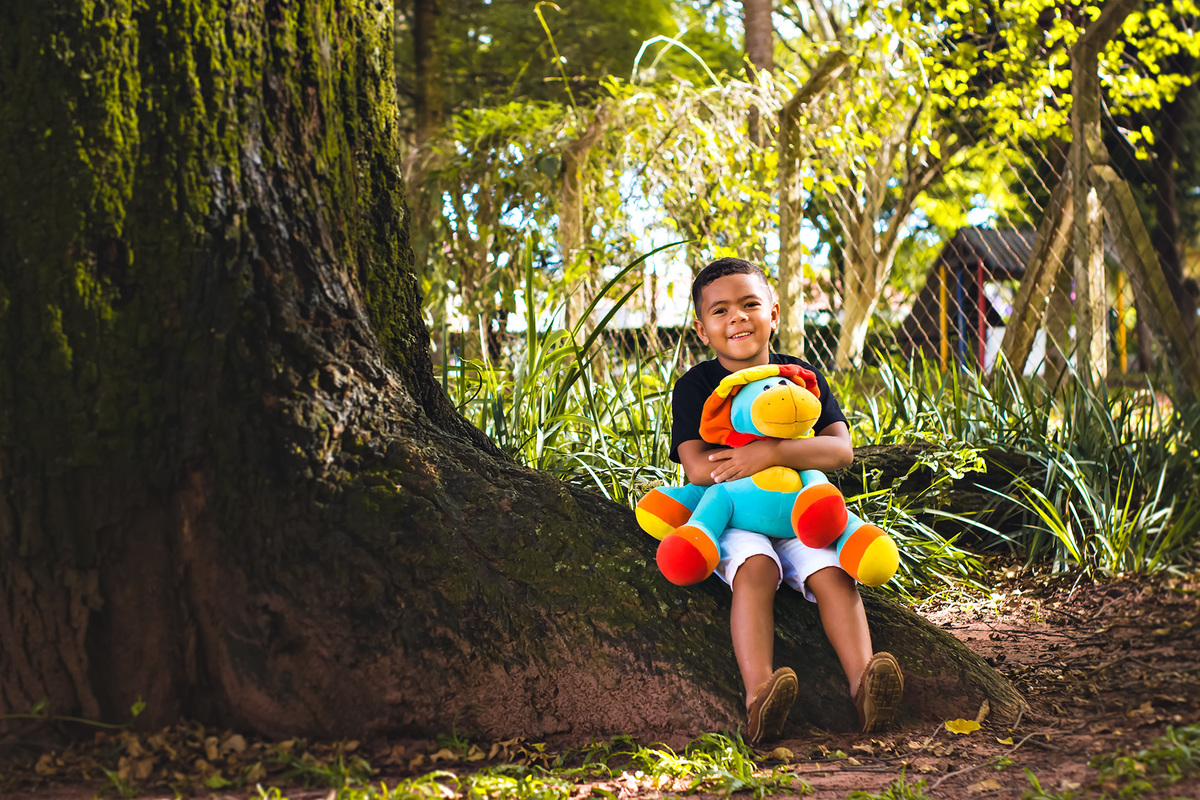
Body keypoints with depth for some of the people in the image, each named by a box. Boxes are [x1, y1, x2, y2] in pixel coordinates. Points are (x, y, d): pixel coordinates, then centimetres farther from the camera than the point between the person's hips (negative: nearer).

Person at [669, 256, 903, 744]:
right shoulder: (695, 387, -1)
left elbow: (841, 450, -9)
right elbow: (698, 468, -16)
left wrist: (771, 454, -25)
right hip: (728, 518, -3)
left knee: (831, 570, -25)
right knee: (755, 567, -33)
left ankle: (862, 678, -41)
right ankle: (759, 694, -50)